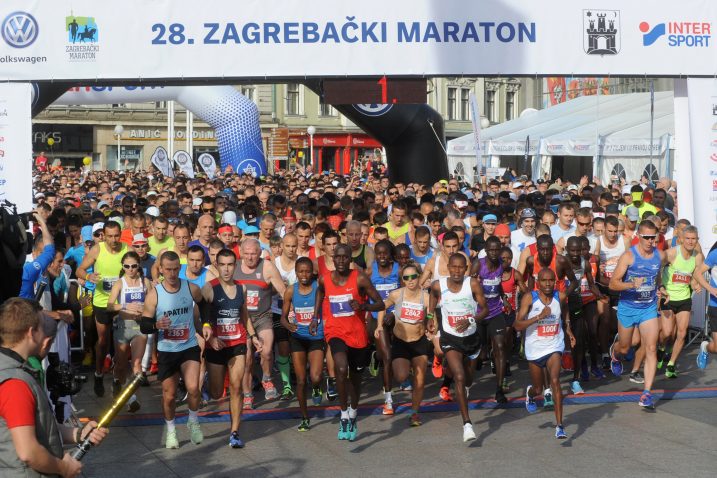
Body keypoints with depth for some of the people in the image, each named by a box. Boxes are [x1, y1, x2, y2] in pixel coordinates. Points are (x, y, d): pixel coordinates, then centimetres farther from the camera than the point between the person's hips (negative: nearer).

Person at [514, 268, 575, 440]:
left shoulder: (560, 296, -5)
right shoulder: (529, 298, -14)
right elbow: (517, 325, -20)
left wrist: (568, 331, 8)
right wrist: (539, 317, -30)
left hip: (554, 347, 0)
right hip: (535, 349, 0)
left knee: (555, 381, -23)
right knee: (538, 389, 14)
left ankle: (559, 425, -21)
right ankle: (530, 394, 55)